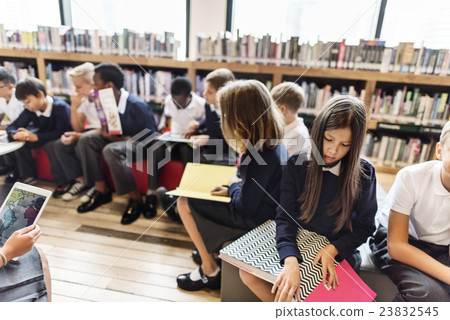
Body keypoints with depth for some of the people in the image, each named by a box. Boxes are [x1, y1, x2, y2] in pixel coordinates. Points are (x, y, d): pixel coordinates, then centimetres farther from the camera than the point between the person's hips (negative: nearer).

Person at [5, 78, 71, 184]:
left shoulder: (61, 107, -23)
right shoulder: (29, 111, -2)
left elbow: (62, 132, -30)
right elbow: (12, 127, 2)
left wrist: (35, 137, -30)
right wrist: (15, 134, -24)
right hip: (43, 139, 7)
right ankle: (27, 176, 3)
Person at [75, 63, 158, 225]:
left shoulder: (136, 105, -23)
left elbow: (151, 136, -21)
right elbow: (106, 130, 10)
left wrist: (121, 138, -24)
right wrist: (105, 132, -15)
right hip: (120, 139, 8)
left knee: (110, 150, -35)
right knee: (86, 140, -7)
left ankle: (136, 200, -22)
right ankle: (102, 190, -3)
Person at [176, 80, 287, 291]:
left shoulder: (257, 155, -33)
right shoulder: (275, 140, -4)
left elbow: (246, 208, -25)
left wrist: (233, 185, -7)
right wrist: (232, 190, 3)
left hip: (253, 220, -9)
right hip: (267, 212, 9)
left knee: (184, 204, 0)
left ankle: (209, 271, 14)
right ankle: (211, 248, 32)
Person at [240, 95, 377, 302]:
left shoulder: (364, 174, -7)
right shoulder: (296, 165, -7)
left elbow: (364, 226, 0)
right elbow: (285, 216, -13)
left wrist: (332, 250, -18)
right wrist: (290, 260, -30)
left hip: (339, 252, -1)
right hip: (296, 247, 1)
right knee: (247, 273, -18)